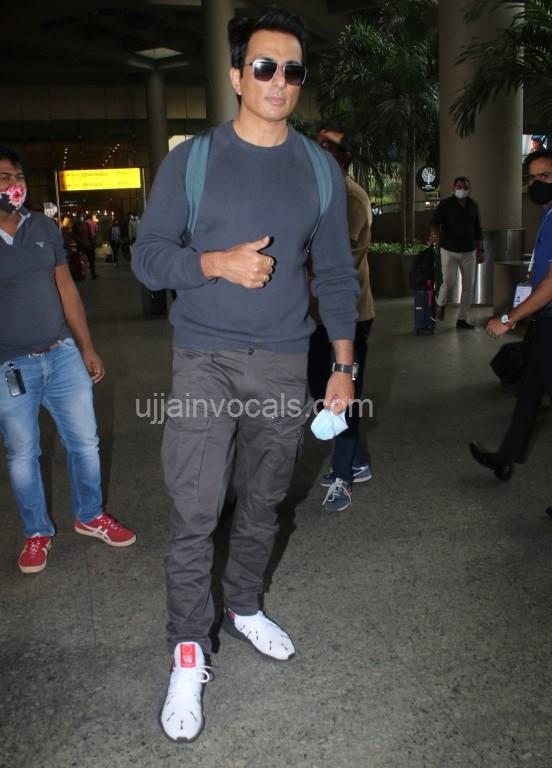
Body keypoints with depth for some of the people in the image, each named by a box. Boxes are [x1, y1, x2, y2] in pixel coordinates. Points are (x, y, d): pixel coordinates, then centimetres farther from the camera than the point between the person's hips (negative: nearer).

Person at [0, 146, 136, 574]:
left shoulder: (45, 228, 5)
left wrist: (88, 348, 10)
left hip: (62, 355, 4)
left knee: (85, 442, 11)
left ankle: (91, 516, 33)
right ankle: (37, 532, 30)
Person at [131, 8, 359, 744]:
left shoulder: (319, 169, 7)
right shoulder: (192, 158, 0)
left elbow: (336, 274, 9)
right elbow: (148, 255, 0)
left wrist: (345, 366, 7)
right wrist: (218, 263, -18)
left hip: (284, 365, 3)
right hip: (205, 361, -2)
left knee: (263, 504, 14)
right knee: (194, 514, -3)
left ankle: (245, 608, 37)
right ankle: (188, 653, 15)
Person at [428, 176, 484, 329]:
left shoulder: (473, 205, 8)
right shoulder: (445, 204, -5)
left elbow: (477, 229, 13)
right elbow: (435, 220, -21)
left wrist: (480, 250, 10)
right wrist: (433, 234, -42)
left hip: (469, 252, 4)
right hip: (449, 250, -4)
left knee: (468, 286, 2)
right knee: (449, 282, -11)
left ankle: (463, 319, 10)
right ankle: (440, 304, 22)